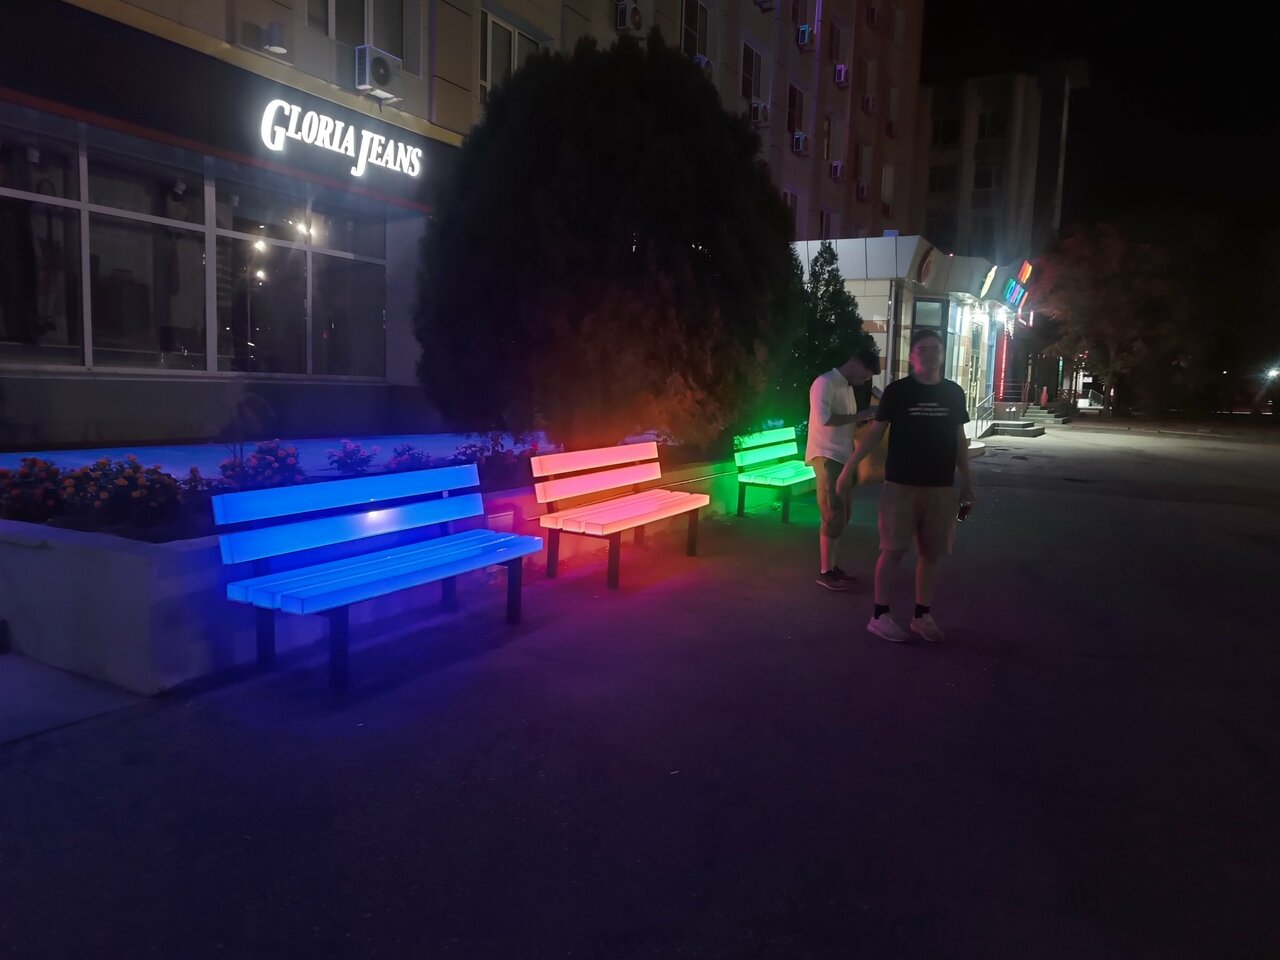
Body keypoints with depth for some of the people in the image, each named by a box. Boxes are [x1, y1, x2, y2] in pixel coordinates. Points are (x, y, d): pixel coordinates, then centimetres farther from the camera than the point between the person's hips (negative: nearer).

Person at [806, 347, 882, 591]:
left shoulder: (850, 387, 17)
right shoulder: (825, 383, -11)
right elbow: (823, 418, -23)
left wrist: (865, 419, 6)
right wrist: (858, 417, -19)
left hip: (843, 457, 9)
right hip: (826, 456, -9)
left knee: (842, 514, 10)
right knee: (834, 514, -11)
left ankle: (830, 564, 19)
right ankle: (825, 572, -6)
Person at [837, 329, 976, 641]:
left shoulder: (953, 393, 7)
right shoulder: (897, 391, -3)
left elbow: (959, 440, 13)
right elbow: (875, 432, -1)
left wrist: (967, 481, 11)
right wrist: (849, 467, -8)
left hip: (941, 487, 3)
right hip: (900, 484, -3)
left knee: (931, 553, 8)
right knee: (893, 550, -2)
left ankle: (922, 616, 20)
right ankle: (879, 615, 7)